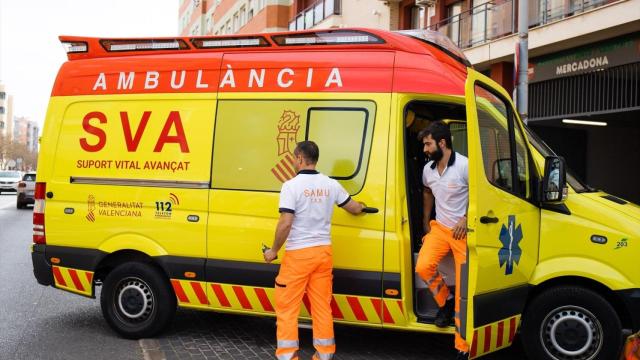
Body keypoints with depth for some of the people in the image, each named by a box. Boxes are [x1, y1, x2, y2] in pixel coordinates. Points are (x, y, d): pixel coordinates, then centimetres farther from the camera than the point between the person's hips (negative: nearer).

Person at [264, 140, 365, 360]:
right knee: (322, 306, 12)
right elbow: (354, 209, 17)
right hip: (323, 251, 5)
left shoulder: (292, 185, -12)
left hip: (298, 254, -5)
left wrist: (273, 250, -5)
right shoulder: (330, 185, 5)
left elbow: (285, 223, -19)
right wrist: (360, 206, 42)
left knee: (287, 306, 5)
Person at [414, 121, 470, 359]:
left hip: (463, 231, -5)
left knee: (463, 289, -3)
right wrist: (426, 220, 22)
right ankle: (445, 301, 13)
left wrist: (466, 219, -21)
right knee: (423, 267, -18)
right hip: (439, 228, 5)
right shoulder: (428, 169, 5)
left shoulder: (464, 166, -17)